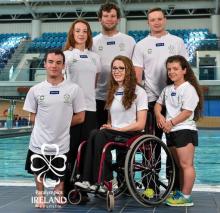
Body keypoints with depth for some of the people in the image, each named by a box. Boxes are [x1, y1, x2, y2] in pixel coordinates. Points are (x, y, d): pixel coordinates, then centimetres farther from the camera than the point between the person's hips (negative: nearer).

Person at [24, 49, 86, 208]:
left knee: (60, 175, 13)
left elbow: (80, 117, -2)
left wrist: (61, 123, -5)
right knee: (39, 172, 20)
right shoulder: (35, 90, -3)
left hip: (61, 144, -1)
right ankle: (40, 194, 44)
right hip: (39, 143, 2)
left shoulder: (74, 89, -7)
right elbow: (33, 117, 6)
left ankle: (59, 193, 41)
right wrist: (46, 125, -5)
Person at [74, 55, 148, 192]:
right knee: (97, 134, -29)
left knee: (96, 135, -29)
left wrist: (117, 129, -13)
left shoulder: (139, 92, -1)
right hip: (113, 133, 5)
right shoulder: (112, 92, 18)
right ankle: (89, 180, -32)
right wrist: (108, 127, -4)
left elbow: (140, 124, -7)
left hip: (131, 134, -5)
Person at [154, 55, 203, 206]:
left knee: (186, 164, -6)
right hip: (171, 131, 8)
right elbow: (158, 104, 21)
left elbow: (186, 112, -17)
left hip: (185, 130, -8)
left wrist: (171, 123, -17)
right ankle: (181, 193, 24)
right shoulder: (168, 89, 15)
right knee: (180, 165, 16)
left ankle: (186, 197, -2)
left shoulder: (189, 89, -11)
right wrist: (159, 115, 0)